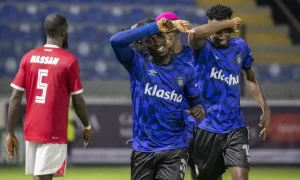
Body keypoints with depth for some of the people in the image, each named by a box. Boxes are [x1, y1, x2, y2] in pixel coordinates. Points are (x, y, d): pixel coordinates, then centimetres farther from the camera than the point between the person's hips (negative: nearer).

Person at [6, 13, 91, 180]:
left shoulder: (29, 58, 5)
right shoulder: (69, 60, -7)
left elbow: (16, 98, 2)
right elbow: (78, 100, -4)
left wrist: (10, 132, 6)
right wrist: (87, 126, 12)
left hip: (31, 131, 5)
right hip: (54, 133, -5)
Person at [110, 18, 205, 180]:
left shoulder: (185, 70, 3)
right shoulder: (137, 63, -4)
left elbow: (195, 101, 11)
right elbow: (116, 41, -22)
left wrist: (198, 109, -14)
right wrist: (154, 26, -24)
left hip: (175, 149, 0)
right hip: (143, 149, 0)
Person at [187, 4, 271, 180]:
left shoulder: (240, 46, 2)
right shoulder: (204, 48, -10)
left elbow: (250, 77, 19)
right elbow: (194, 33, -35)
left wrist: (265, 108, 14)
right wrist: (228, 23, -27)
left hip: (235, 128, 2)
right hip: (207, 128, -2)